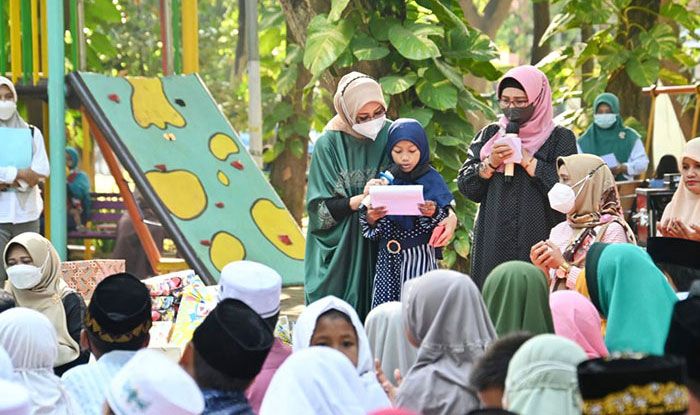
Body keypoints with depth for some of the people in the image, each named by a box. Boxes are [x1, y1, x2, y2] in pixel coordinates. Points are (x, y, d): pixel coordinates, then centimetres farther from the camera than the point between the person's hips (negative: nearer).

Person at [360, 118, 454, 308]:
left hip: (420, 257, -3)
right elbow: (370, 229, 7)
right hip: (388, 258, 3)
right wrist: (370, 217, -14)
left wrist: (433, 213, -25)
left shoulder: (432, 180, 1)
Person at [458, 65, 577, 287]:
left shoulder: (560, 138, 3)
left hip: (539, 241, -3)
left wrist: (528, 161, -12)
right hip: (493, 242, 3)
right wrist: (490, 164, -7)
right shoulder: (489, 135, 14)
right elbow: (466, 186, 9)